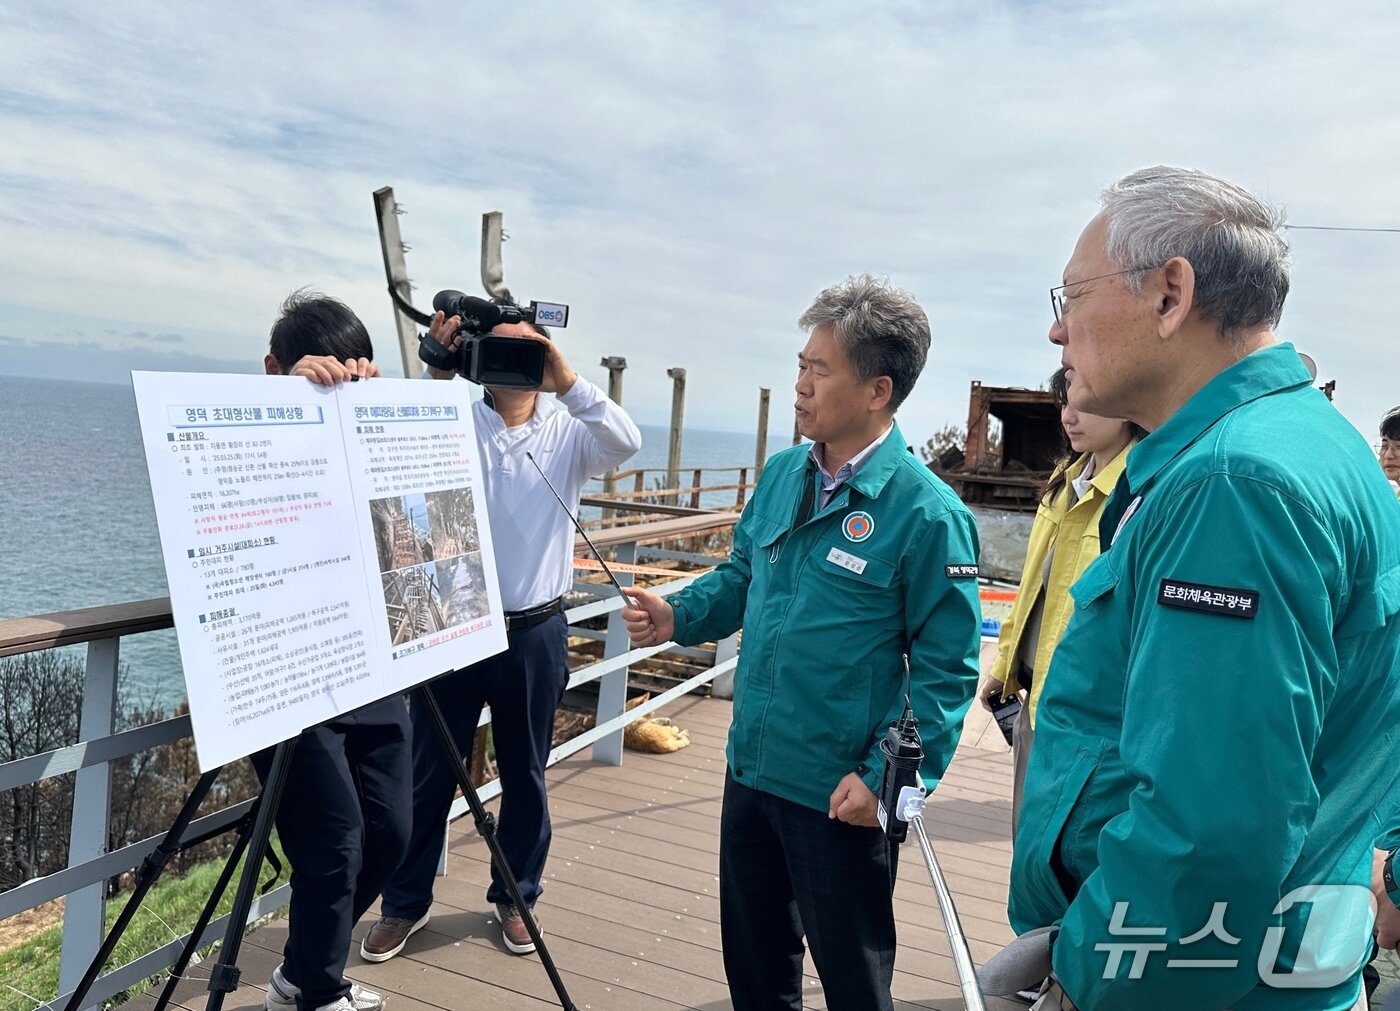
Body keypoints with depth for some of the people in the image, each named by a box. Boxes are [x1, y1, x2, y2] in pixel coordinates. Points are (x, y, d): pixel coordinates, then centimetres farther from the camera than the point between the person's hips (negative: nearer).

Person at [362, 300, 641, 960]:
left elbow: (625, 444, -17)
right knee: (430, 774, 10)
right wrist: (436, 375, -25)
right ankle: (405, 903, 27)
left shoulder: (569, 432, 1)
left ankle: (515, 896, 32)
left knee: (525, 776, 14)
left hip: (536, 632, 1)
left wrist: (567, 381, -28)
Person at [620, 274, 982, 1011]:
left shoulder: (926, 513, -19)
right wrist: (677, 617, -4)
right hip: (750, 771, 7)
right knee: (752, 952, 25)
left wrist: (889, 778, -19)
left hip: (841, 797, -6)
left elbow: (946, 667, -16)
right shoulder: (781, 475, 2)